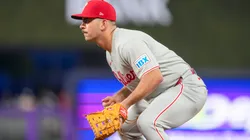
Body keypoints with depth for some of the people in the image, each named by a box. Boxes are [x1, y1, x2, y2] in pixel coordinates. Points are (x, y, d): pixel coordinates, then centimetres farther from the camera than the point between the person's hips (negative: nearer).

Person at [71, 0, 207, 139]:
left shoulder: (127, 43, -22)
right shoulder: (110, 52, 11)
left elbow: (154, 77, -32)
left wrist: (125, 104, -25)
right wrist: (119, 97, 1)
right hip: (160, 96, 11)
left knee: (147, 122, -32)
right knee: (125, 126, 18)